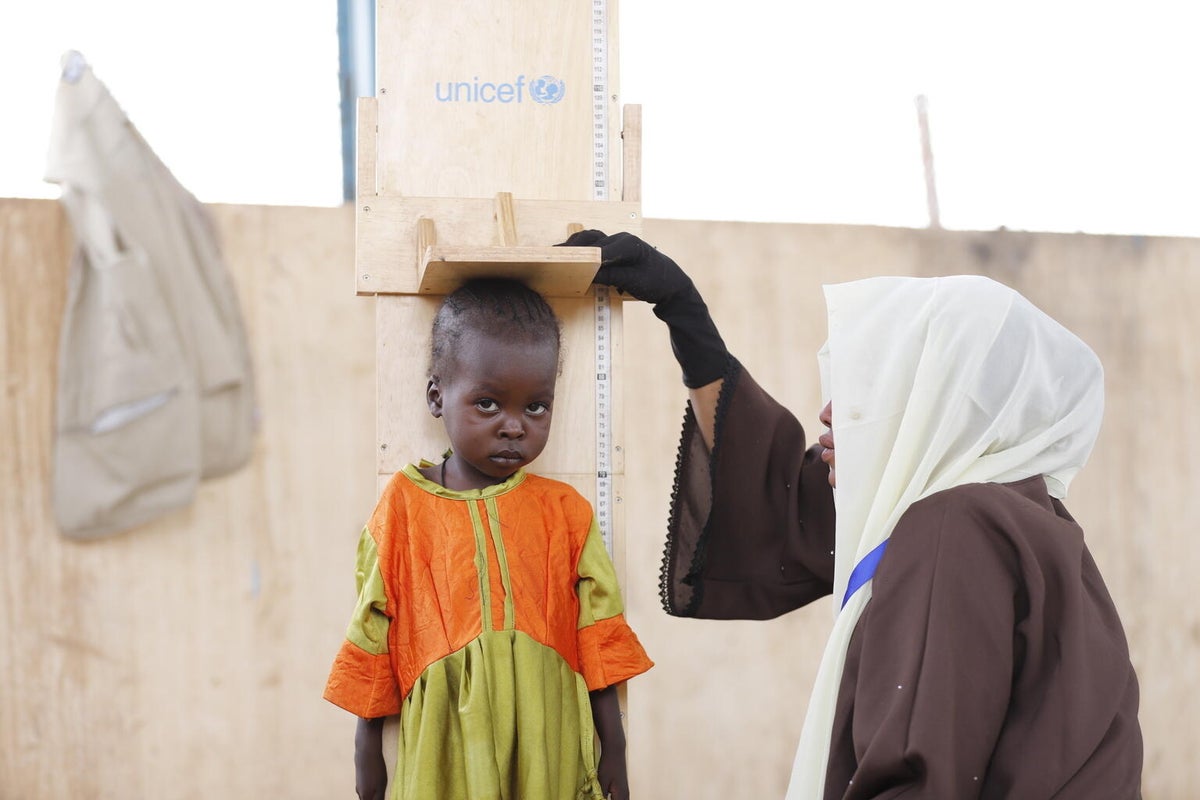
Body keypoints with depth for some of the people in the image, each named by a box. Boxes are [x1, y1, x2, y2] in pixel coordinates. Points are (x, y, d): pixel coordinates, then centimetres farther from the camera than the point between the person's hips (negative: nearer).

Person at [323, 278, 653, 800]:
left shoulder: (564, 512, 4)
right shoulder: (404, 508, 0)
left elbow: (597, 644, 5)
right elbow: (373, 639, 5)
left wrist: (613, 754, 5)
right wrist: (368, 755, 8)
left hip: (550, 749, 1)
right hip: (444, 751, -1)